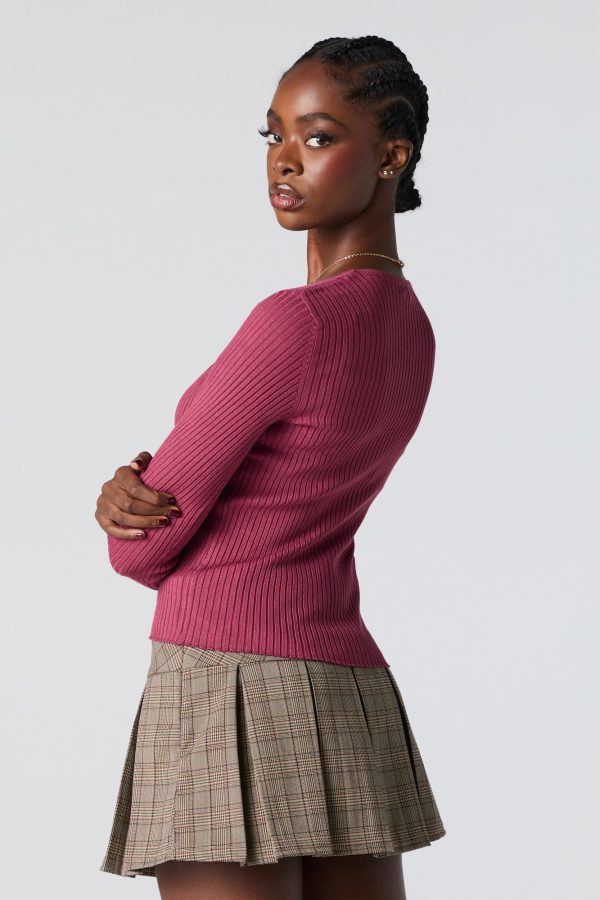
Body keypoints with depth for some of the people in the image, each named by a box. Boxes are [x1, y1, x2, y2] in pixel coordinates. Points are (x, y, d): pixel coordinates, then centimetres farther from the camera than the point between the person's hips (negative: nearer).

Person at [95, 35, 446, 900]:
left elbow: (144, 546, -9)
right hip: (352, 705, 9)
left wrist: (138, 511, 14)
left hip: (230, 700, -9)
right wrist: (127, 490, -4)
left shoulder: (296, 324, -15)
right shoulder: (409, 329, 14)